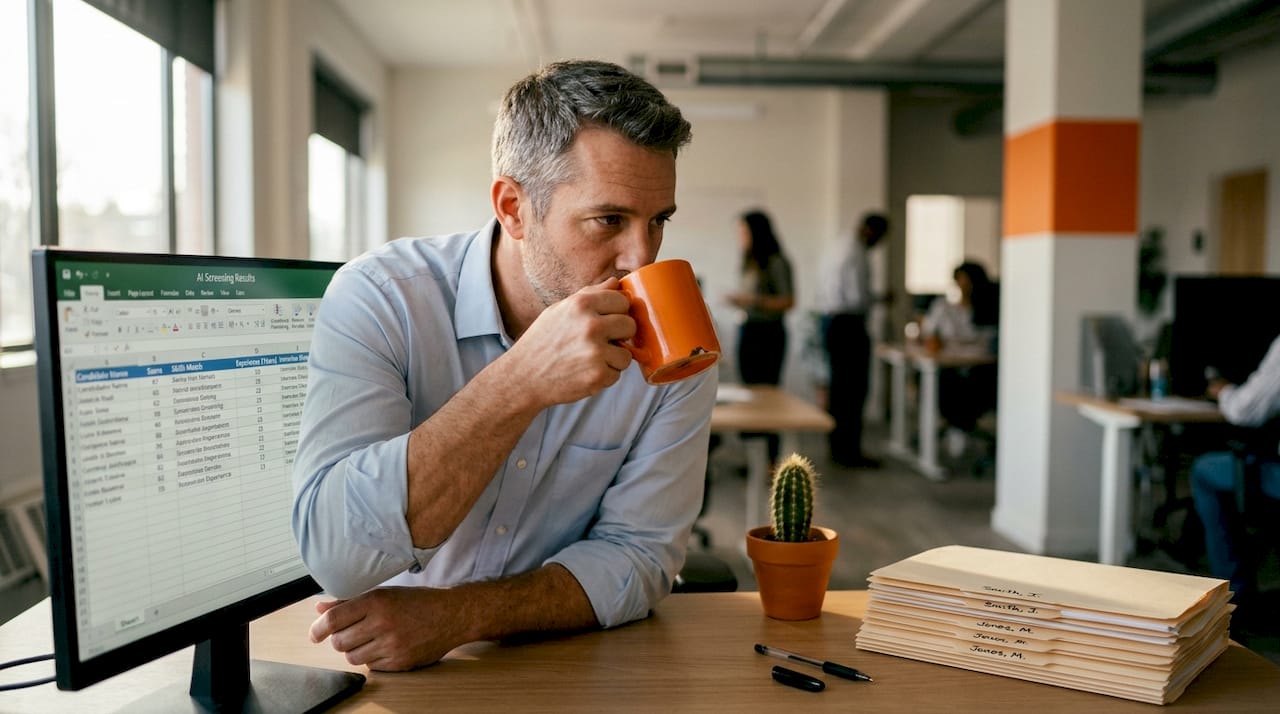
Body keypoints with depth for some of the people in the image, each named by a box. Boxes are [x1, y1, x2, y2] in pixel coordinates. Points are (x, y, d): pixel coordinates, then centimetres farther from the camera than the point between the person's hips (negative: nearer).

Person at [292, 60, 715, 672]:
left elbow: (638, 553, -8)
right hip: (387, 668, -1)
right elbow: (332, 553, -26)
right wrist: (522, 380, -34)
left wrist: (456, 615, -22)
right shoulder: (380, 297, -16)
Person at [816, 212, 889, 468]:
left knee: (838, 386, 13)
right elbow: (858, 296, -20)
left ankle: (837, 447, 20)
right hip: (849, 324, -10)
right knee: (854, 389, -5)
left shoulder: (838, 247, 14)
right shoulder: (857, 253, -15)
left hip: (830, 320, 10)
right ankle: (850, 451, -2)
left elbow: (824, 292, 18)